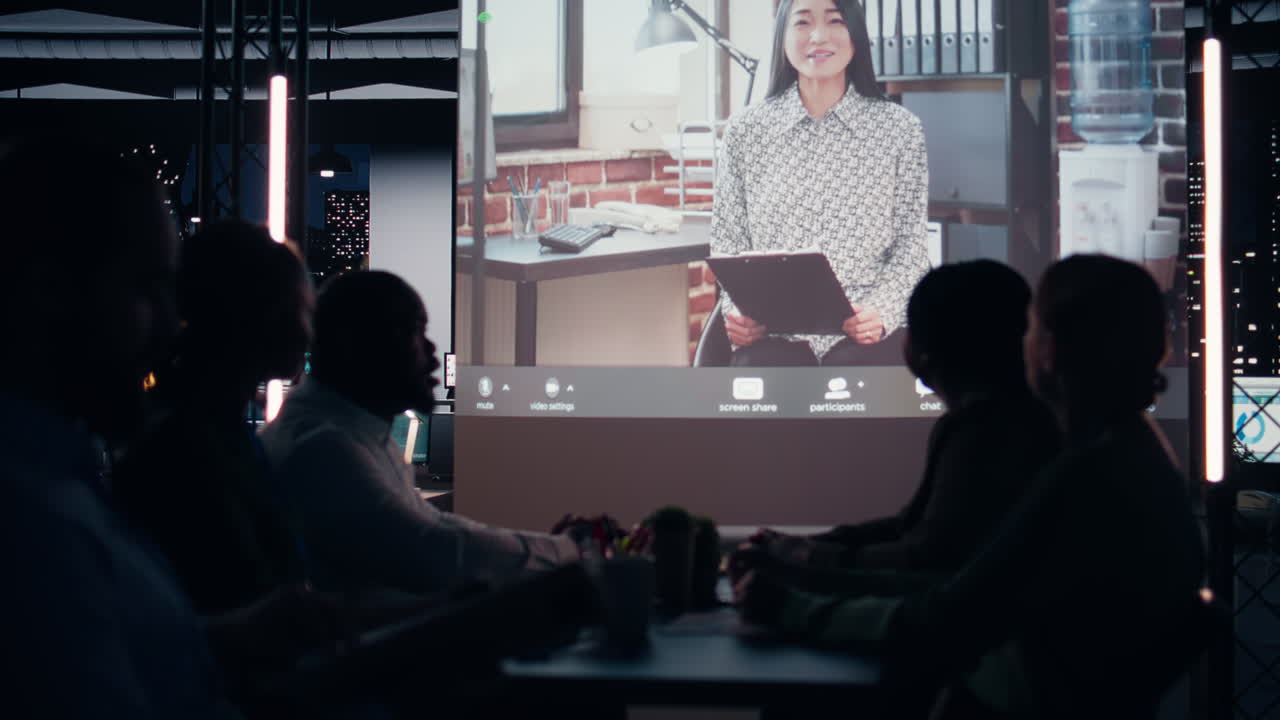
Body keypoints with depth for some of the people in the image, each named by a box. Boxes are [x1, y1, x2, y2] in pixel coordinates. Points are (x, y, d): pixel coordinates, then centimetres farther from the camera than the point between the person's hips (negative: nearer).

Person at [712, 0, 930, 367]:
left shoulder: (899, 127, 6)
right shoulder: (745, 130, 8)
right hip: (773, 332, 0)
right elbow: (727, 240, 11)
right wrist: (735, 308, -8)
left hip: (862, 335, 0)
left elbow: (910, 245, 6)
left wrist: (882, 311, -12)